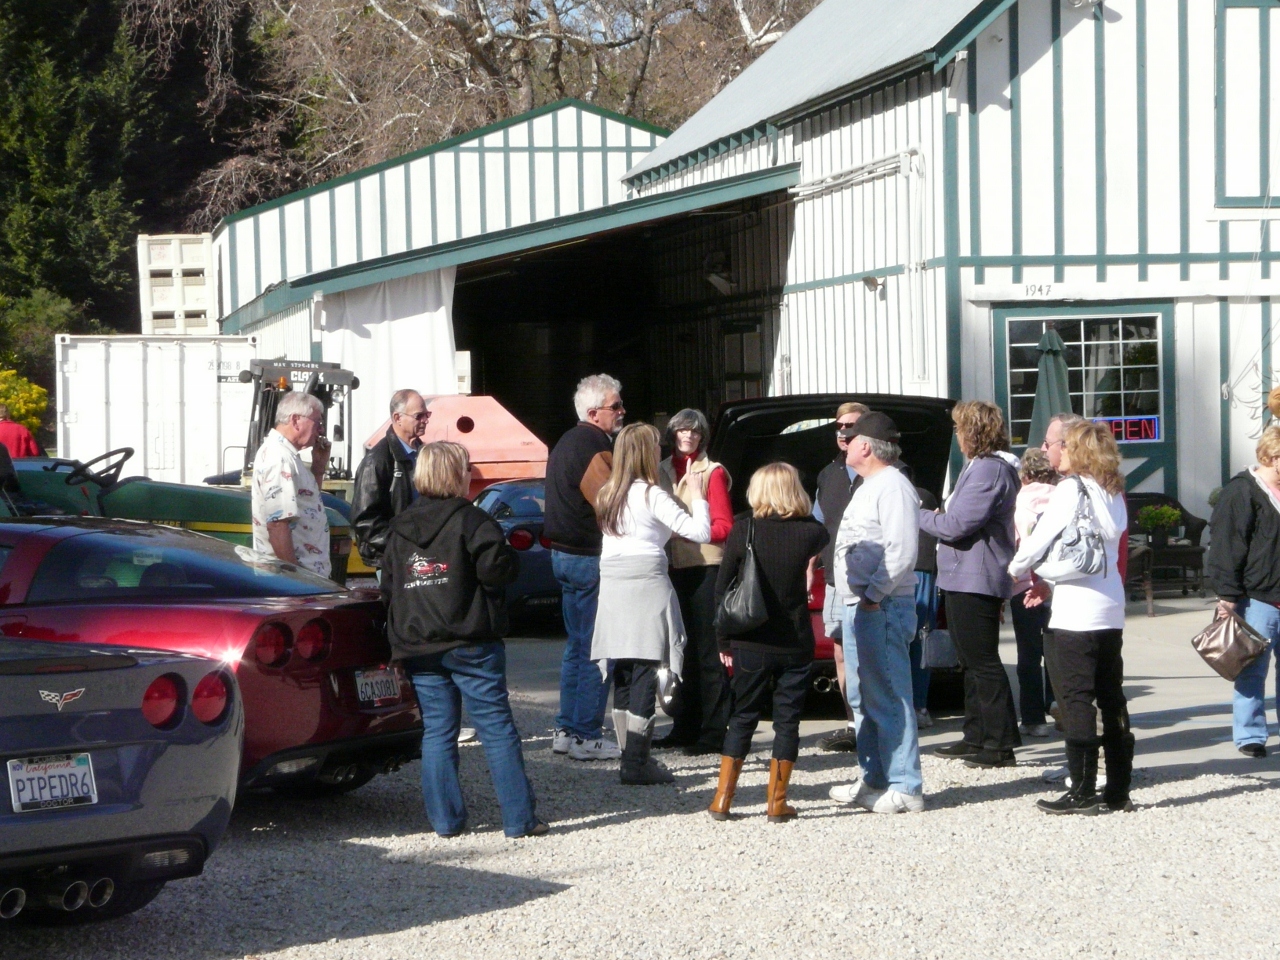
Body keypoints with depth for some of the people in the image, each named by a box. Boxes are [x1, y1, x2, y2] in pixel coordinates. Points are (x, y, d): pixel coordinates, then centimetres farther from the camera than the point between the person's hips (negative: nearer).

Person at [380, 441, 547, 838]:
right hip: (470, 643, -5)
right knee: (497, 730, -1)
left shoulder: (398, 528, 11)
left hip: (417, 648, 5)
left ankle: (445, 819, 6)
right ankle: (519, 818, -1)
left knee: (437, 732, 9)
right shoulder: (469, 520, -8)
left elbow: (388, 588, 14)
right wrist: (509, 558, 4)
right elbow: (496, 566, -17)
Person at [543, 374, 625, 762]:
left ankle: (566, 730, 21)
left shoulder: (567, 442, 15)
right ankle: (586, 736, -4)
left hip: (563, 553, 10)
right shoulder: (593, 448, -17)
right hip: (589, 557, -10)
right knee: (596, 649, -6)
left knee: (577, 645, 17)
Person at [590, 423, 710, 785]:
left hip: (612, 586, 7)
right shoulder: (651, 495, -9)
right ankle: (636, 763, -8)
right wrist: (697, 496, 6)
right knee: (645, 673, -5)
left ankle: (631, 757, 13)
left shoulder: (607, 495, 11)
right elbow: (700, 532, -11)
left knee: (623, 674, 9)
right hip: (646, 584, -7)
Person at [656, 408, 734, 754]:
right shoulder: (662, 471, 15)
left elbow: (725, 525, -5)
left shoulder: (713, 472, 0)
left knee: (708, 651, -7)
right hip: (672, 567, 5)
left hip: (705, 566, -5)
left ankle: (713, 732, -6)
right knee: (682, 651, 9)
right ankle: (685, 728, 15)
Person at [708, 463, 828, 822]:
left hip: (751, 644, 1)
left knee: (743, 717, 11)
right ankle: (777, 802, 7)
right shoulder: (809, 532, -7)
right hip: (795, 644, 0)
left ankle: (722, 799, 9)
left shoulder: (743, 530, -7)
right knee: (787, 719, 8)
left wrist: (724, 641, 4)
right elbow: (823, 540, 20)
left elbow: (722, 590, -4)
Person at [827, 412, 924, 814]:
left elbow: (902, 551, -22)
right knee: (868, 700, 16)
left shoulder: (893, 487, -13)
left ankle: (905, 788, -9)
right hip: (860, 607, 11)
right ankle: (875, 781, 24)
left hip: (882, 609, -11)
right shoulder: (869, 487, 21)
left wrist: (873, 594, -20)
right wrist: (859, 599, 17)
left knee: (889, 699, -10)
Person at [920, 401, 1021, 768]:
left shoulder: (988, 470, -18)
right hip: (965, 581, 11)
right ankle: (977, 737, 25)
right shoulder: (982, 466, 17)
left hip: (975, 582, -11)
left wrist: (920, 516, -7)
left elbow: (956, 525, -21)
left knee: (983, 662, -8)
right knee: (973, 662, 17)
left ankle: (1000, 745, -6)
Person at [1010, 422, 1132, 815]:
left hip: (1074, 612, -8)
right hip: (1111, 609, 8)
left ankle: (1083, 793, -3)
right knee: (1111, 698, 10)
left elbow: (1039, 540, -11)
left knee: (1076, 700, -4)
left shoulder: (1071, 489, -11)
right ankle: (1118, 790, 13)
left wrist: (1017, 570, 10)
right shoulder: (1114, 494, 12)